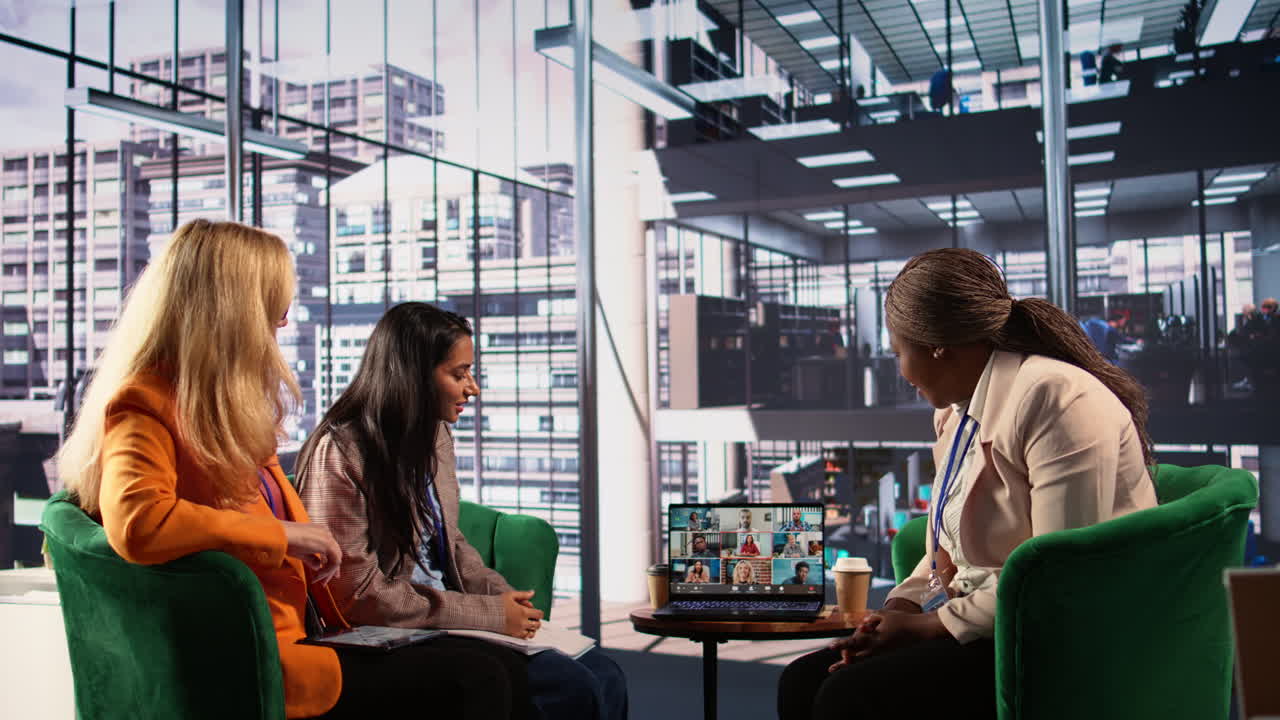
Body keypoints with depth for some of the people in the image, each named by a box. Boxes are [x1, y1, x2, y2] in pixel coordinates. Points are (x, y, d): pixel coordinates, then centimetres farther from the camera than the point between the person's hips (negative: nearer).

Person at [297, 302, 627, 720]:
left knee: (606, 677, -5)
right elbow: (359, 594, -19)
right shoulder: (339, 453, -16)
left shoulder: (435, 436, 10)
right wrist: (489, 613, -17)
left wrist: (503, 596, 0)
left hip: (443, 620, 8)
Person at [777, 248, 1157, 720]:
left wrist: (927, 625, -16)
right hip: (983, 628, 9)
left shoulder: (1055, 398, -17)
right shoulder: (955, 413, 13)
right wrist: (895, 612, -1)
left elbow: (1063, 580, -23)